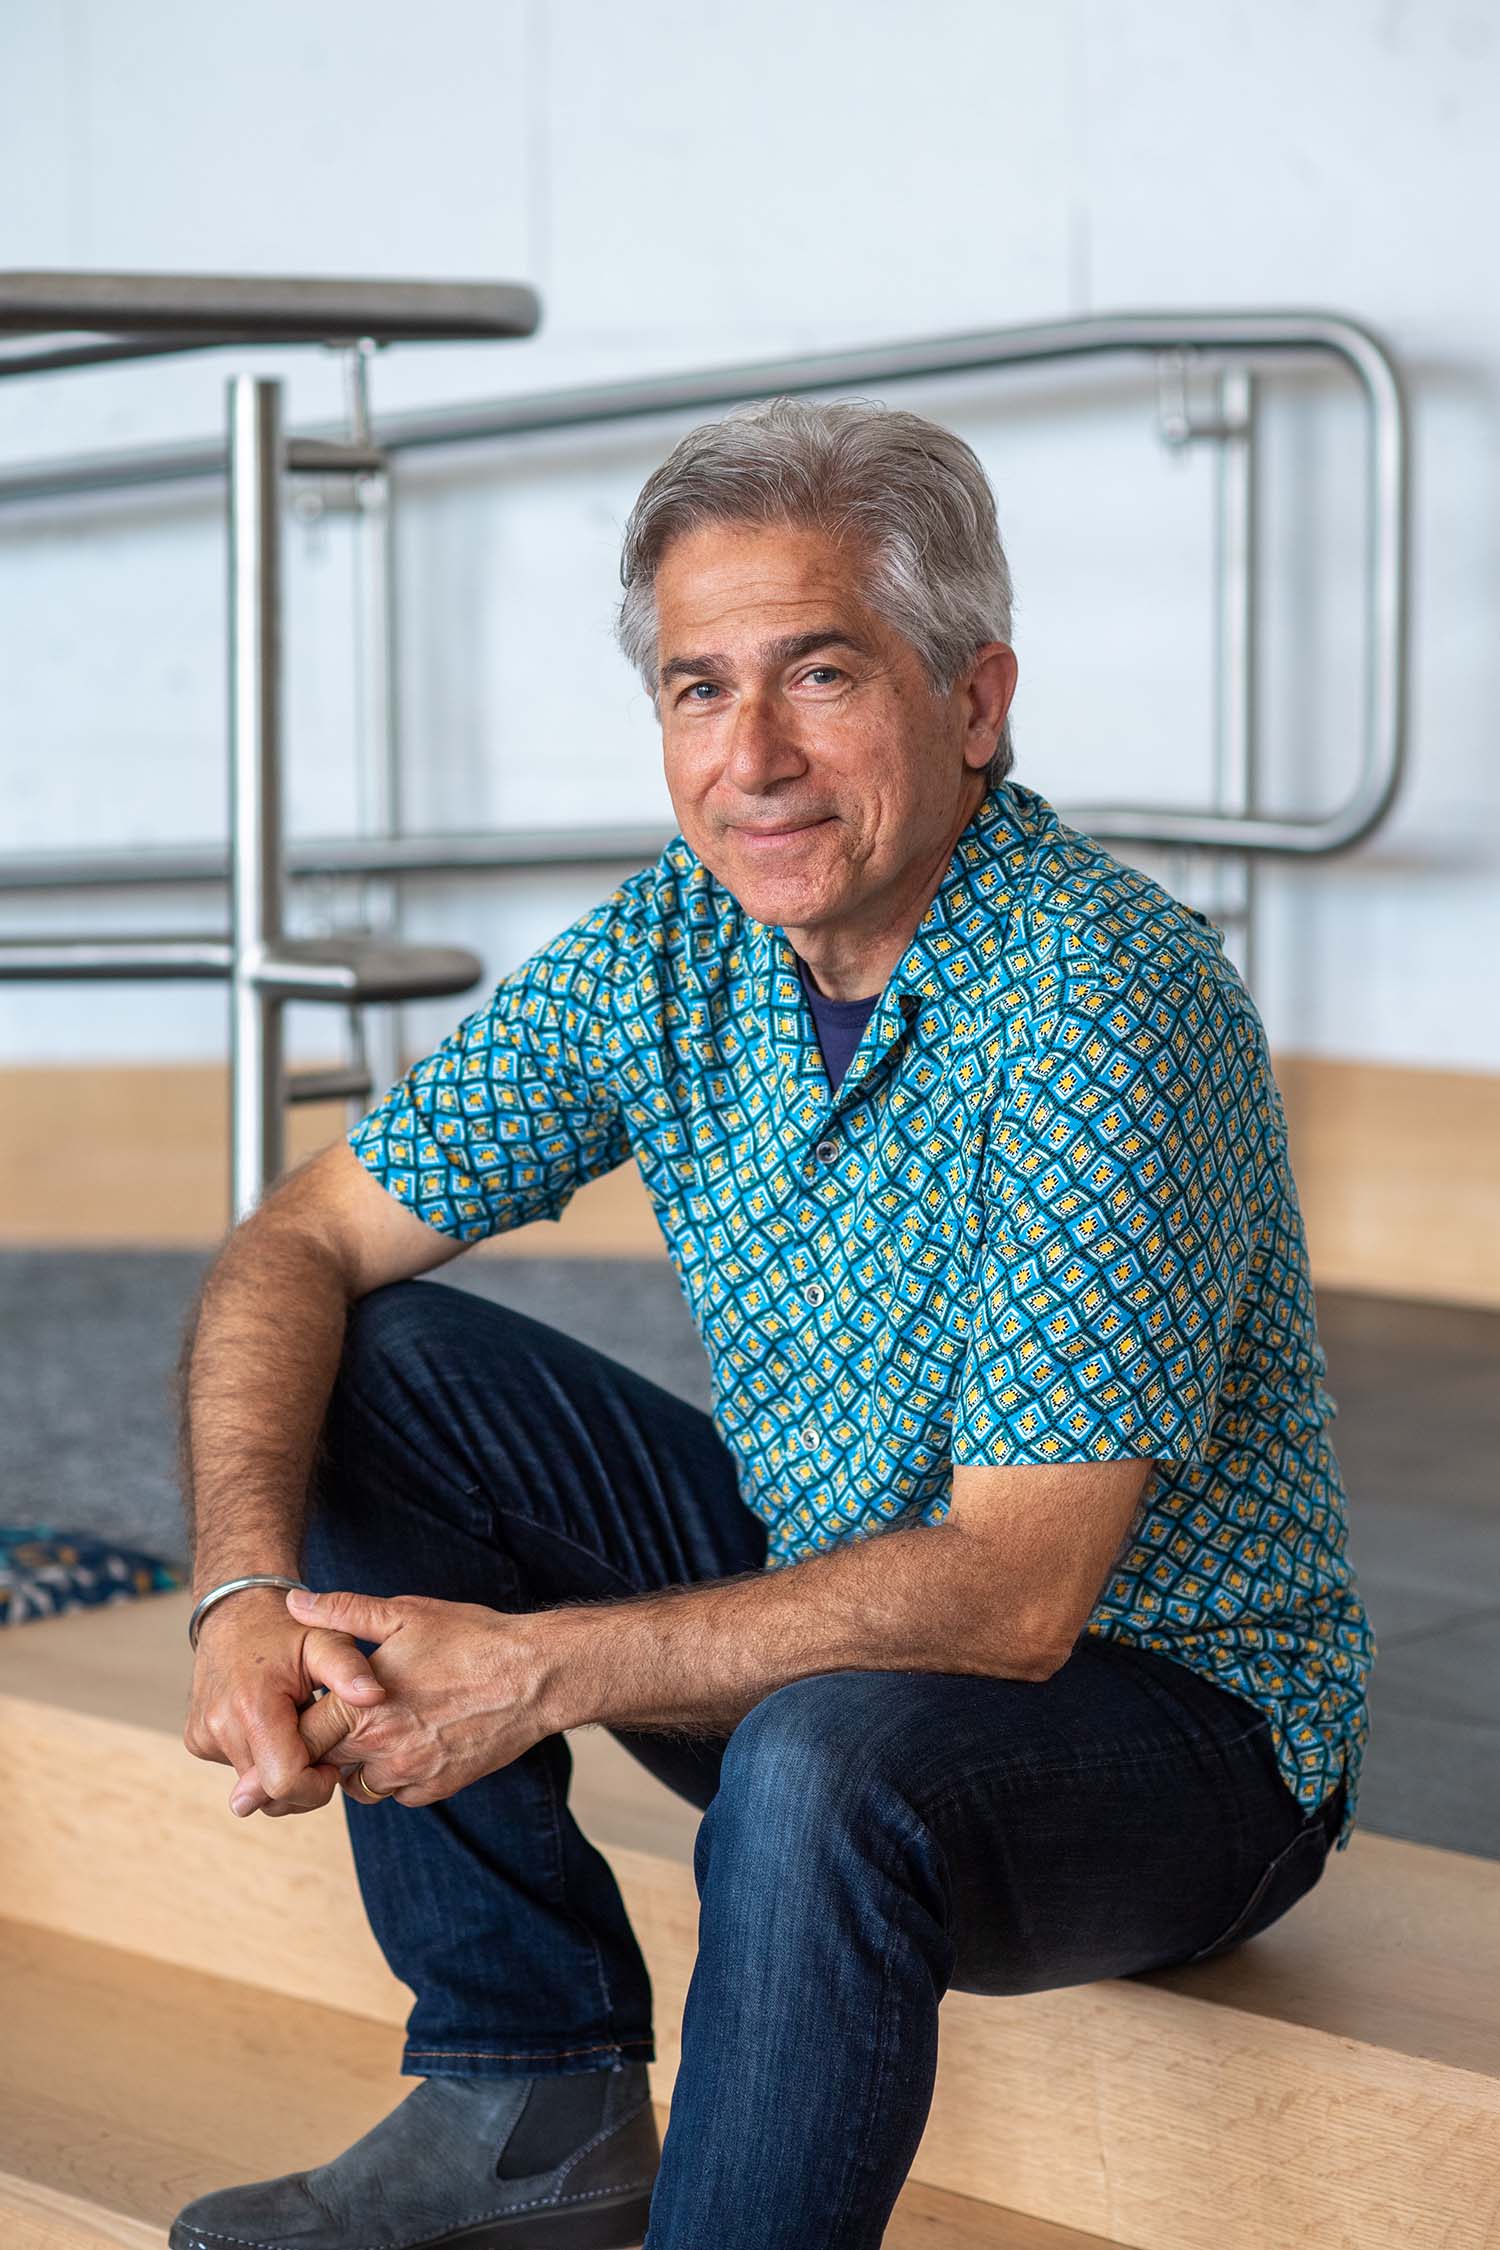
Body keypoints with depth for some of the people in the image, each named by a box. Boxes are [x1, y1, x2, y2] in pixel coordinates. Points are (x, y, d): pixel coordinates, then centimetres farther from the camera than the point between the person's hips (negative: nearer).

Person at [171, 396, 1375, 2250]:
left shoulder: (1108, 1000, -26)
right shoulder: (669, 951, -5)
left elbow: (1014, 1592, -30)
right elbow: (297, 1248, -3)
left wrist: (538, 1670, -30)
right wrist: (248, 1595, -21)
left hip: (1175, 1716, -7)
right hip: (817, 1610, 7)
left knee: (826, 1759, -38)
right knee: (378, 1374, -6)